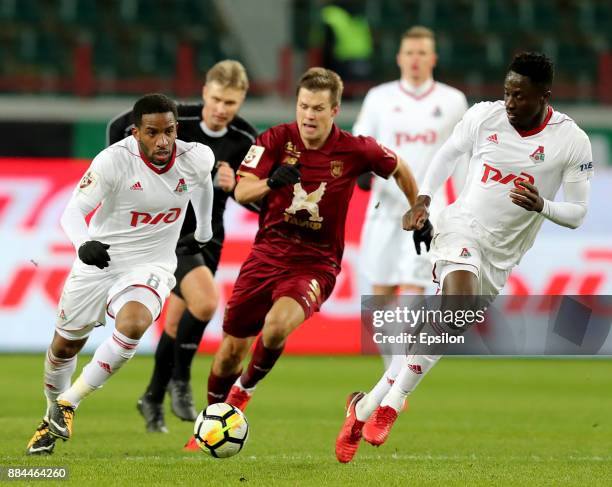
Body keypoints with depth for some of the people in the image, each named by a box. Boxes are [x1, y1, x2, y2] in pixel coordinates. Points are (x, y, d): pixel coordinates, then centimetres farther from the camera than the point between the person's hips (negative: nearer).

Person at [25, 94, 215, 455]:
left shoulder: (196, 158, -12)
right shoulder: (114, 160, -22)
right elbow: (73, 211, -26)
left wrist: (203, 232, 29)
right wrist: (83, 244, -48)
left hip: (151, 266, 0)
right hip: (99, 261, 0)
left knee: (132, 325, -30)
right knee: (65, 345, 11)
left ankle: (68, 402, -13)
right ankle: (53, 419, 41)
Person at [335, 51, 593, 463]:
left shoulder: (572, 142, -8)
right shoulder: (484, 116, -4)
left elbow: (577, 213, -4)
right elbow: (450, 152, 15)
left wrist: (541, 205, -24)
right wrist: (424, 197, 2)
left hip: (501, 257, 2)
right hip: (463, 228, -2)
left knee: (446, 332, -1)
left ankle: (366, 406, 13)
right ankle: (391, 403, -23)